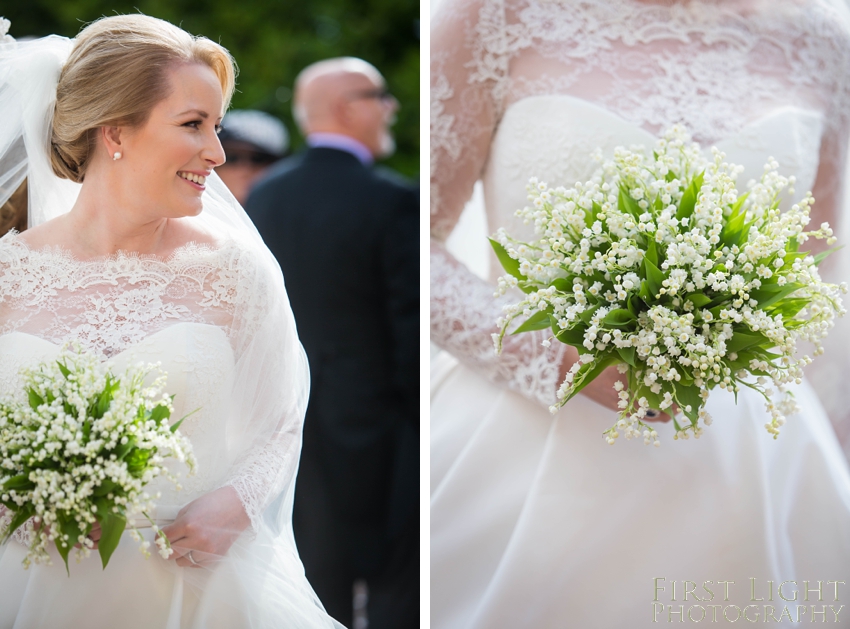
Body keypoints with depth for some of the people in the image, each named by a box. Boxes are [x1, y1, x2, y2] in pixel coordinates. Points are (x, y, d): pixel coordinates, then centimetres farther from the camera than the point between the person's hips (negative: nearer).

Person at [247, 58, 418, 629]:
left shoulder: (264, 197, 3)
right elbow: (413, 322, -14)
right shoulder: (394, 202, -15)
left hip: (291, 426, 6)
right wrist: (424, 424, -4)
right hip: (375, 421, -6)